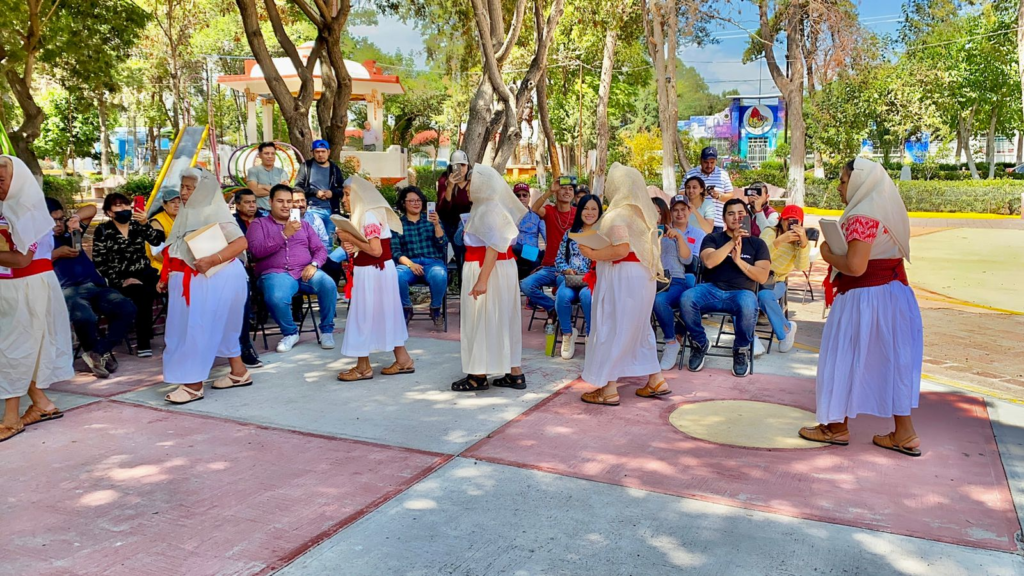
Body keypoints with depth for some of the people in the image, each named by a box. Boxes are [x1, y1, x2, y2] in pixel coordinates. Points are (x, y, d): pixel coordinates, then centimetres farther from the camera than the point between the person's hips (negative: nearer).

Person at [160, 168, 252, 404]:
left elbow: (241, 243, -21)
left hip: (213, 280, -9)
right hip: (191, 281, 9)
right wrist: (166, 277, 11)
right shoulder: (188, 214, 14)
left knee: (197, 329, -8)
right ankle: (239, 372, 25)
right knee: (220, 328, 14)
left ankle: (193, 384, -2)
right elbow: (179, 252, 17)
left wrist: (213, 260, -30)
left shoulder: (213, 212, -12)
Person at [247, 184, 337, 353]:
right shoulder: (258, 224, 12)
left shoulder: (303, 224, 23)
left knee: (329, 285, -30)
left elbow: (320, 249, 15)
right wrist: (284, 234, -15)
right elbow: (256, 251, -6)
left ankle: (327, 329, -8)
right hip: (275, 273, -3)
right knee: (276, 298, -37)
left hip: (305, 271, 3)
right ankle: (290, 333, -5)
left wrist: (314, 264, -8)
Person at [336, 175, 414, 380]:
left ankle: (363, 367, 8)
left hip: (371, 273, -10)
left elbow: (376, 250, -24)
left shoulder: (369, 216, -17)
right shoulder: (365, 214, 13)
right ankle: (403, 360, 20)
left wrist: (350, 238, -16)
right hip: (377, 271, 10)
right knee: (384, 315, 14)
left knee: (364, 316, -1)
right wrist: (353, 247, -2)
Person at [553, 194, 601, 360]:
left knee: (586, 294, -38)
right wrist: (567, 270, -5)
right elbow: (559, 259, 15)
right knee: (563, 295, -33)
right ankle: (568, 334, -8)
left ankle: (591, 336, -17)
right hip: (571, 279, 2)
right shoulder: (570, 234, 17)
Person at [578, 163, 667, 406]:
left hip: (622, 276, -9)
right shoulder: (642, 211, 11)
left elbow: (621, 249, -25)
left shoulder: (617, 214, -16)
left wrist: (592, 254, -15)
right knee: (639, 326, 18)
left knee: (611, 328, -2)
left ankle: (608, 388, 3)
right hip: (643, 275, 9)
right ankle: (656, 381, 22)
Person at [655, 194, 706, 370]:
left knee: (660, 300, -35)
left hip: (683, 282, -2)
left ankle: (672, 342, -16)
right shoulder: (662, 231, 20)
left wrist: (679, 236, -13)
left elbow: (688, 260, -3)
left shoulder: (698, 234, 14)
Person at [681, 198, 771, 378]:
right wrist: (732, 242, -12)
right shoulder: (712, 238, 13)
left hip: (741, 292, 0)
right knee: (686, 299, -33)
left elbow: (762, 277, 3)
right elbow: (709, 262, -8)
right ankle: (700, 343, -3)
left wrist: (738, 260, -8)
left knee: (748, 307, -39)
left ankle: (740, 350, -7)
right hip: (712, 289, 1)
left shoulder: (757, 244, 15)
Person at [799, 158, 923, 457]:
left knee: (844, 358, 5)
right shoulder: (887, 212, 11)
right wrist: (838, 253, 11)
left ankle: (837, 426, 18)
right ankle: (904, 434, 19)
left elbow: (855, 266, -25)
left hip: (864, 298, -9)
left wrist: (828, 255, -8)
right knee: (891, 359, 13)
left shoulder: (861, 217, -18)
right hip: (893, 294, 9)